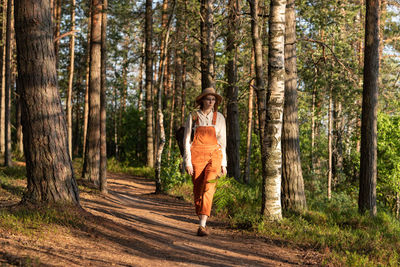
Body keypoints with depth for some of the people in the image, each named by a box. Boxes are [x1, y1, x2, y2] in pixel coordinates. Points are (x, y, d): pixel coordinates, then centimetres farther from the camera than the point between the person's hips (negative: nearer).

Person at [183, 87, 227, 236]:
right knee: (198, 189, 6)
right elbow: (187, 139, 1)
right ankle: (201, 222, 22)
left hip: (214, 156, 0)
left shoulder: (219, 118, 7)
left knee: (208, 188, -18)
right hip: (196, 155, 0)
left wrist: (223, 163, 8)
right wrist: (187, 161, -7)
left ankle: (202, 225, -23)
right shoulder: (193, 117, 2)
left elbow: (222, 141, 11)